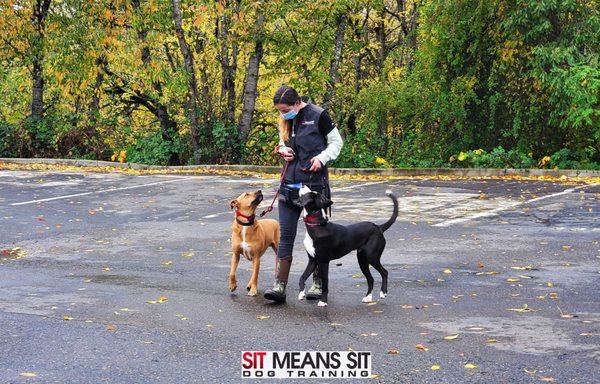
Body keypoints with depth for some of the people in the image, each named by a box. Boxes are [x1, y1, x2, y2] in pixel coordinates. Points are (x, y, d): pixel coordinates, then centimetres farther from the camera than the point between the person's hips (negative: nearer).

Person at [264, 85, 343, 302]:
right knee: (285, 236, -1)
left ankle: (318, 283, 17)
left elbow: (336, 142, 0)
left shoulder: (317, 115, -8)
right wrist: (283, 150, 1)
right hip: (290, 184, 5)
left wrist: (322, 157, -16)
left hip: (315, 184, -5)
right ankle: (280, 286, -3)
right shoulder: (284, 120, 9)